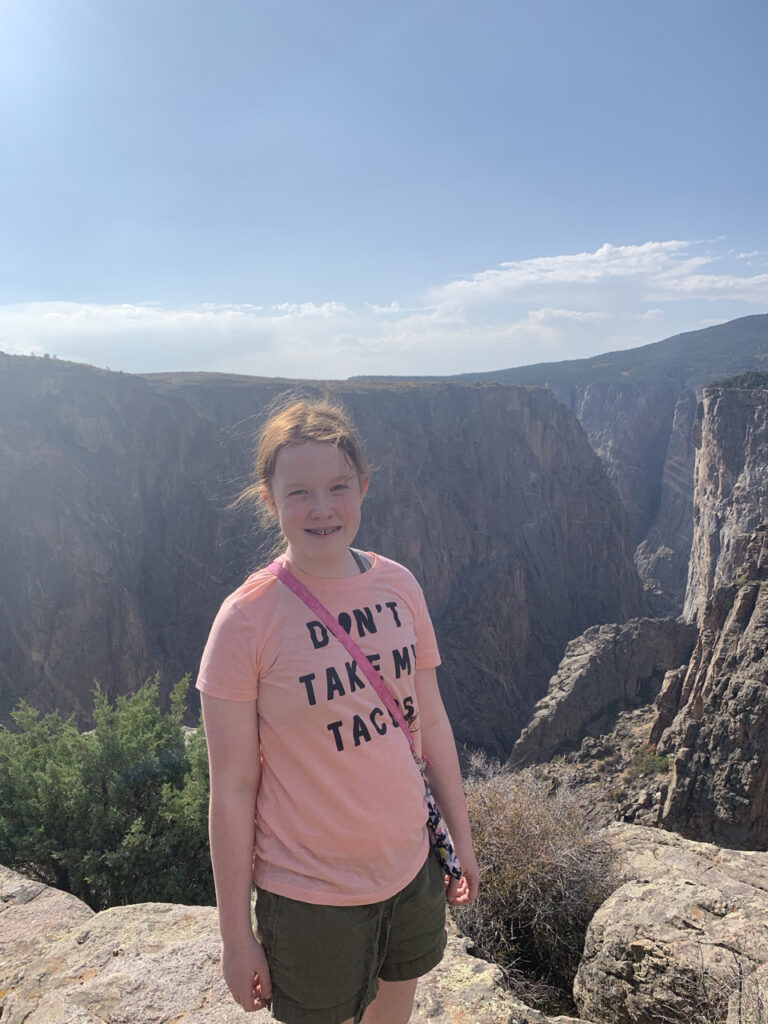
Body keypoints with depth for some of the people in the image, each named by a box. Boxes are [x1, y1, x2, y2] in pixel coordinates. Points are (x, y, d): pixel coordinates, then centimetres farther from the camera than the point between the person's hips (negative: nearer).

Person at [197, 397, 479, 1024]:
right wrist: (236, 935, -8)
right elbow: (232, 790, -15)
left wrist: (461, 836, 10)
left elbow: (431, 721, 3)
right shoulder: (246, 620, -20)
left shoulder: (398, 586, -6)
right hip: (309, 895, -4)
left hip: (411, 869, 5)